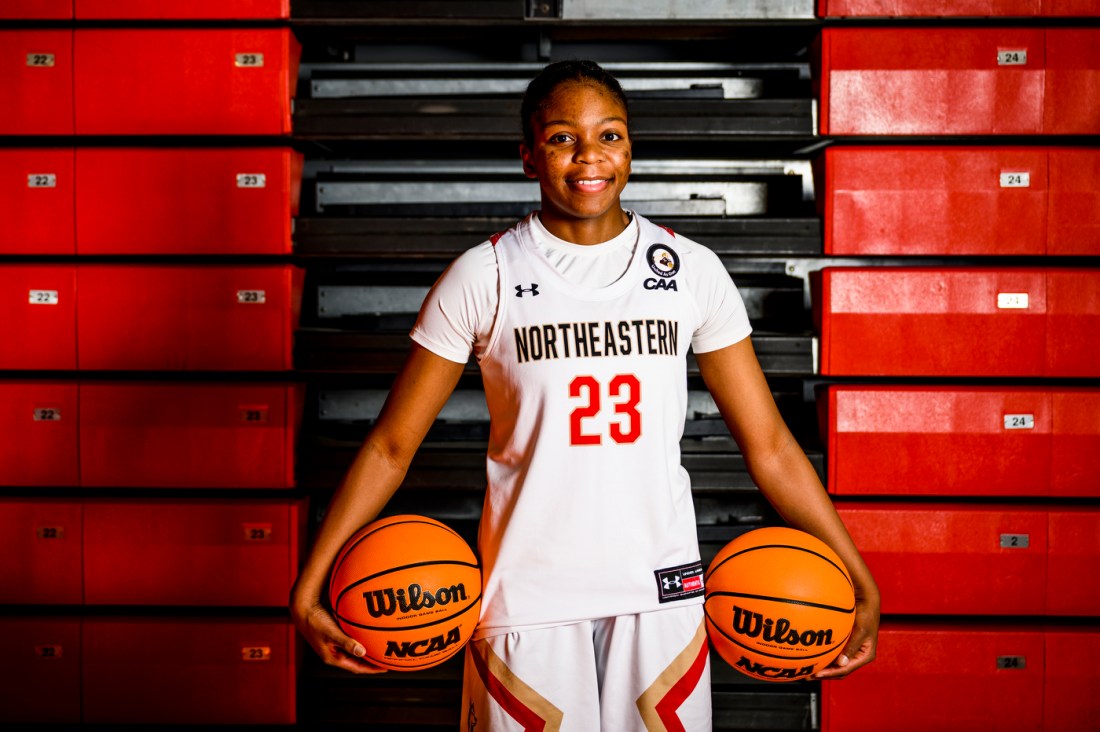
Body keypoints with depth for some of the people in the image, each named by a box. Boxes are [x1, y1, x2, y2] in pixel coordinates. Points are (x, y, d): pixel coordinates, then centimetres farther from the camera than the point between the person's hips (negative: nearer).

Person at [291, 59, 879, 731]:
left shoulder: (692, 271, 1)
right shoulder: (483, 278, -3)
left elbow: (768, 445, 4)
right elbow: (390, 447, 1)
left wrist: (861, 583, 0)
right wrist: (309, 588, -6)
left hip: (662, 592, 2)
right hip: (526, 593, -1)